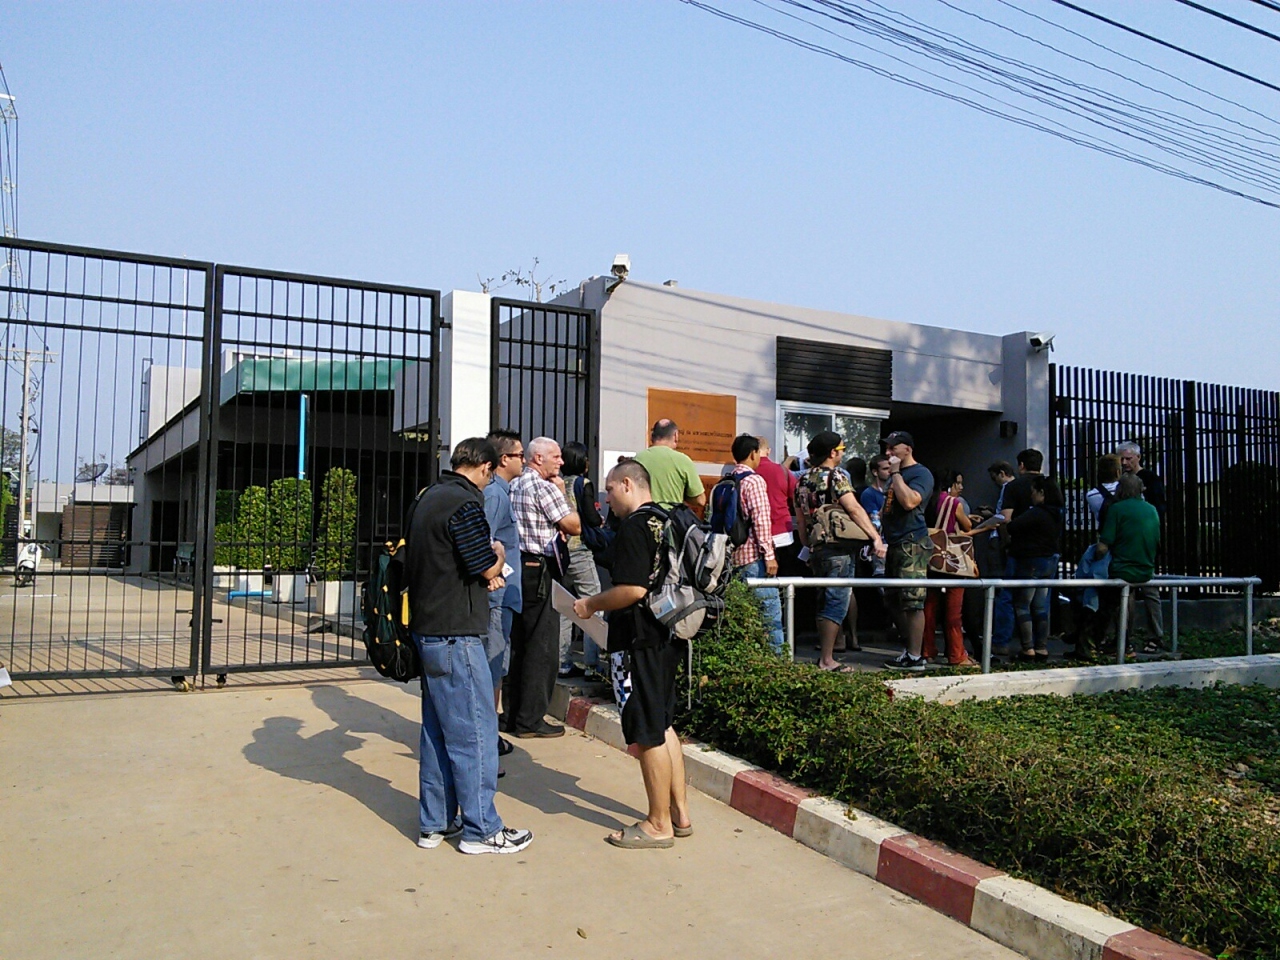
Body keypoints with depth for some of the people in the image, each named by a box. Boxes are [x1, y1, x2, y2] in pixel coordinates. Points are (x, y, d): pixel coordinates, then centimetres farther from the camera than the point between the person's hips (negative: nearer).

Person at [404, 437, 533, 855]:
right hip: (455, 632, -10)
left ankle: (435, 822, 23)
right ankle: (481, 829, 8)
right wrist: (499, 553, 6)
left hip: (427, 628, 10)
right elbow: (488, 568, -16)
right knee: (474, 730, -1)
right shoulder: (465, 503, -16)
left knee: (437, 728, 15)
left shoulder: (429, 498, 13)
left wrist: (483, 574, 12)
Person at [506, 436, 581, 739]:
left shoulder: (513, 485, 15)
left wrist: (553, 529, 12)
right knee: (542, 646, -3)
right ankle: (530, 720, 1)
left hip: (517, 567, 9)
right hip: (538, 569, -9)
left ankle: (515, 714, 21)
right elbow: (574, 526, -12)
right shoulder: (544, 487, -12)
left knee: (519, 643, 14)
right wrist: (562, 493, 0)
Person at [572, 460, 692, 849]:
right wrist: (602, 605, 22)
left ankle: (659, 825, 11)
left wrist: (591, 605, -9)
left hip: (641, 642, -10)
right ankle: (679, 813, 26)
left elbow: (633, 589, -25)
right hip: (667, 638, 10)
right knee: (662, 726, 19)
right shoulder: (667, 521, 12)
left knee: (647, 736, 1)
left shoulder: (634, 527, -16)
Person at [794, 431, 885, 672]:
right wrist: (876, 538, -19)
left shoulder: (804, 480, 14)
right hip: (838, 548, -8)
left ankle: (824, 653, 23)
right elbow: (854, 509, -18)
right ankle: (827, 661, -4)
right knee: (836, 604, -5)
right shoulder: (836, 475, -9)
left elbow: (800, 520, 18)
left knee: (825, 602, 17)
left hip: (816, 549, 8)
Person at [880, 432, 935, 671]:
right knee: (895, 602, 12)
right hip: (896, 544, 10)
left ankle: (915, 658, -7)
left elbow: (909, 501, -25)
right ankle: (910, 648, 21)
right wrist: (880, 515, 14)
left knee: (912, 602, -9)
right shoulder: (896, 475, 21)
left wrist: (895, 473, -17)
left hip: (912, 545, -10)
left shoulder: (921, 473, -9)